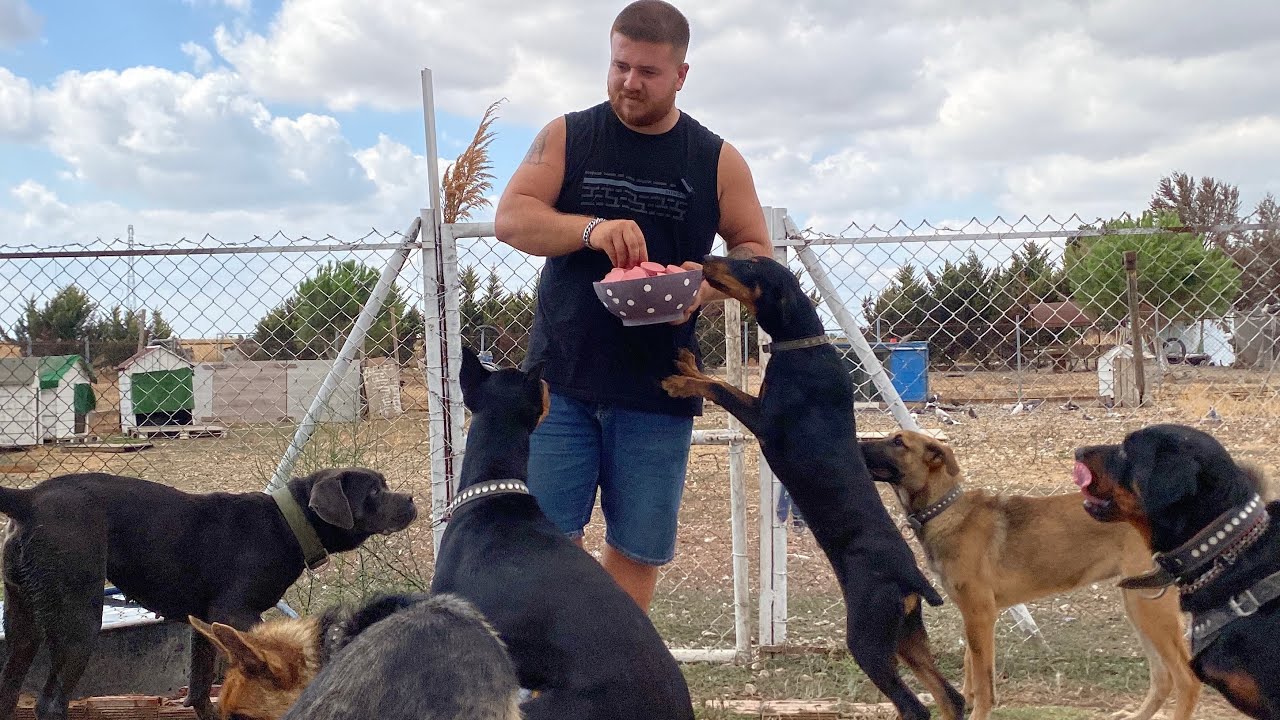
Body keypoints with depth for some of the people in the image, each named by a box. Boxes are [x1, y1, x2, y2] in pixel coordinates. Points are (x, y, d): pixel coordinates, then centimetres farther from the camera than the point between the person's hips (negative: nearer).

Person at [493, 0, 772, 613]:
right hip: (562, 377, 0)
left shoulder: (717, 161, 6)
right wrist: (590, 229, -21)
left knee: (638, 547, 5)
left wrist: (709, 286, -14)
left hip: (658, 389, 0)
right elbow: (510, 218, -3)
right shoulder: (566, 137, 6)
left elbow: (756, 252, 8)